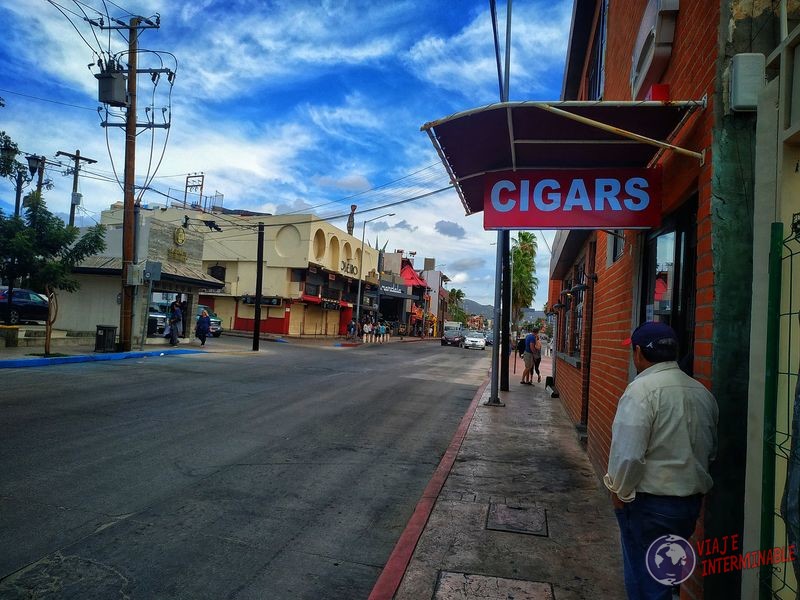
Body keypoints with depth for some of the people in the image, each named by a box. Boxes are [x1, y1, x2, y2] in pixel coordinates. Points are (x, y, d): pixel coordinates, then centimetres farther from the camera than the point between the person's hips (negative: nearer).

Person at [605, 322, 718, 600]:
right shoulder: (702, 392, 3)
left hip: (649, 504, -7)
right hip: (691, 501, 7)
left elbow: (628, 454, -24)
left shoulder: (641, 390, -20)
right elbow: (711, 451, 15)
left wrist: (620, 491, -9)